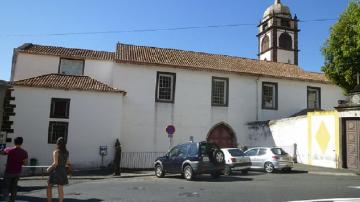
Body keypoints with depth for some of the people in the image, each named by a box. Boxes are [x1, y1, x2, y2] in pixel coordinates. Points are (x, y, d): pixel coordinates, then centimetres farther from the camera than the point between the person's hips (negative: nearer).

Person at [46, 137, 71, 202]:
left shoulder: (56, 152, -12)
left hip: (55, 171, -5)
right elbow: (68, 164, 11)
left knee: (49, 188, 12)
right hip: (63, 172, 5)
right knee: (61, 189, 8)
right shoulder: (66, 152, 6)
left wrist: (49, 168, -4)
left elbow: (55, 163, -19)